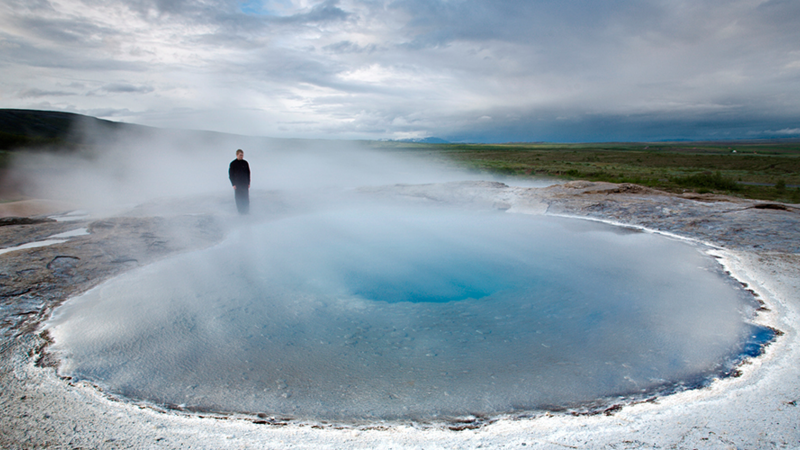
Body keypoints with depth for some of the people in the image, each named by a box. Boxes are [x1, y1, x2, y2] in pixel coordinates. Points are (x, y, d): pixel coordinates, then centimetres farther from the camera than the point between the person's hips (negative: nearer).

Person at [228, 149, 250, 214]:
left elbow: (248, 173, 10)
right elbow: (230, 175, 0)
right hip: (237, 184, -2)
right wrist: (233, 184, -7)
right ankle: (240, 210, 9)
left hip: (245, 184, 2)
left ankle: (246, 210, 10)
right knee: (239, 198, 1)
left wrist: (248, 183, 5)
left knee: (246, 198, 1)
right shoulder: (233, 164, -3)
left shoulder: (245, 163, 4)